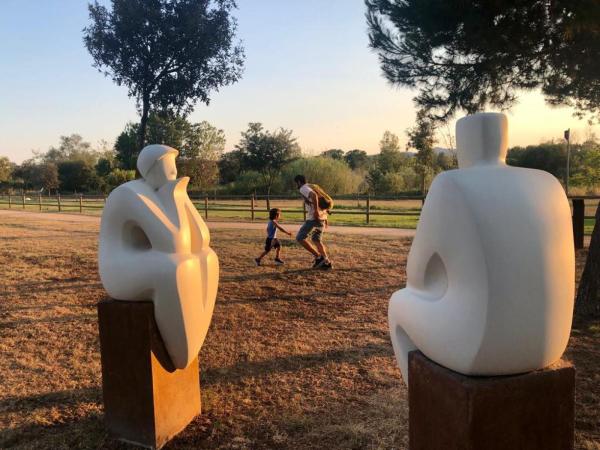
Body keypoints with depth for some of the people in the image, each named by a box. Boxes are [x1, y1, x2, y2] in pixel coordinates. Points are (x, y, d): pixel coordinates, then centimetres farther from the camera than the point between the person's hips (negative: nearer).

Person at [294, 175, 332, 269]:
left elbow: (314, 195, -26)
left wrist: (316, 210, -27)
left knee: (300, 238, -1)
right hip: (322, 217, 9)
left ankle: (318, 257, -5)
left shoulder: (303, 189, -5)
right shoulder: (310, 188, 23)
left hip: (313, 218, -9)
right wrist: (325, 219, 25)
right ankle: (327, 262, 15)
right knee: (316, 239, 19)